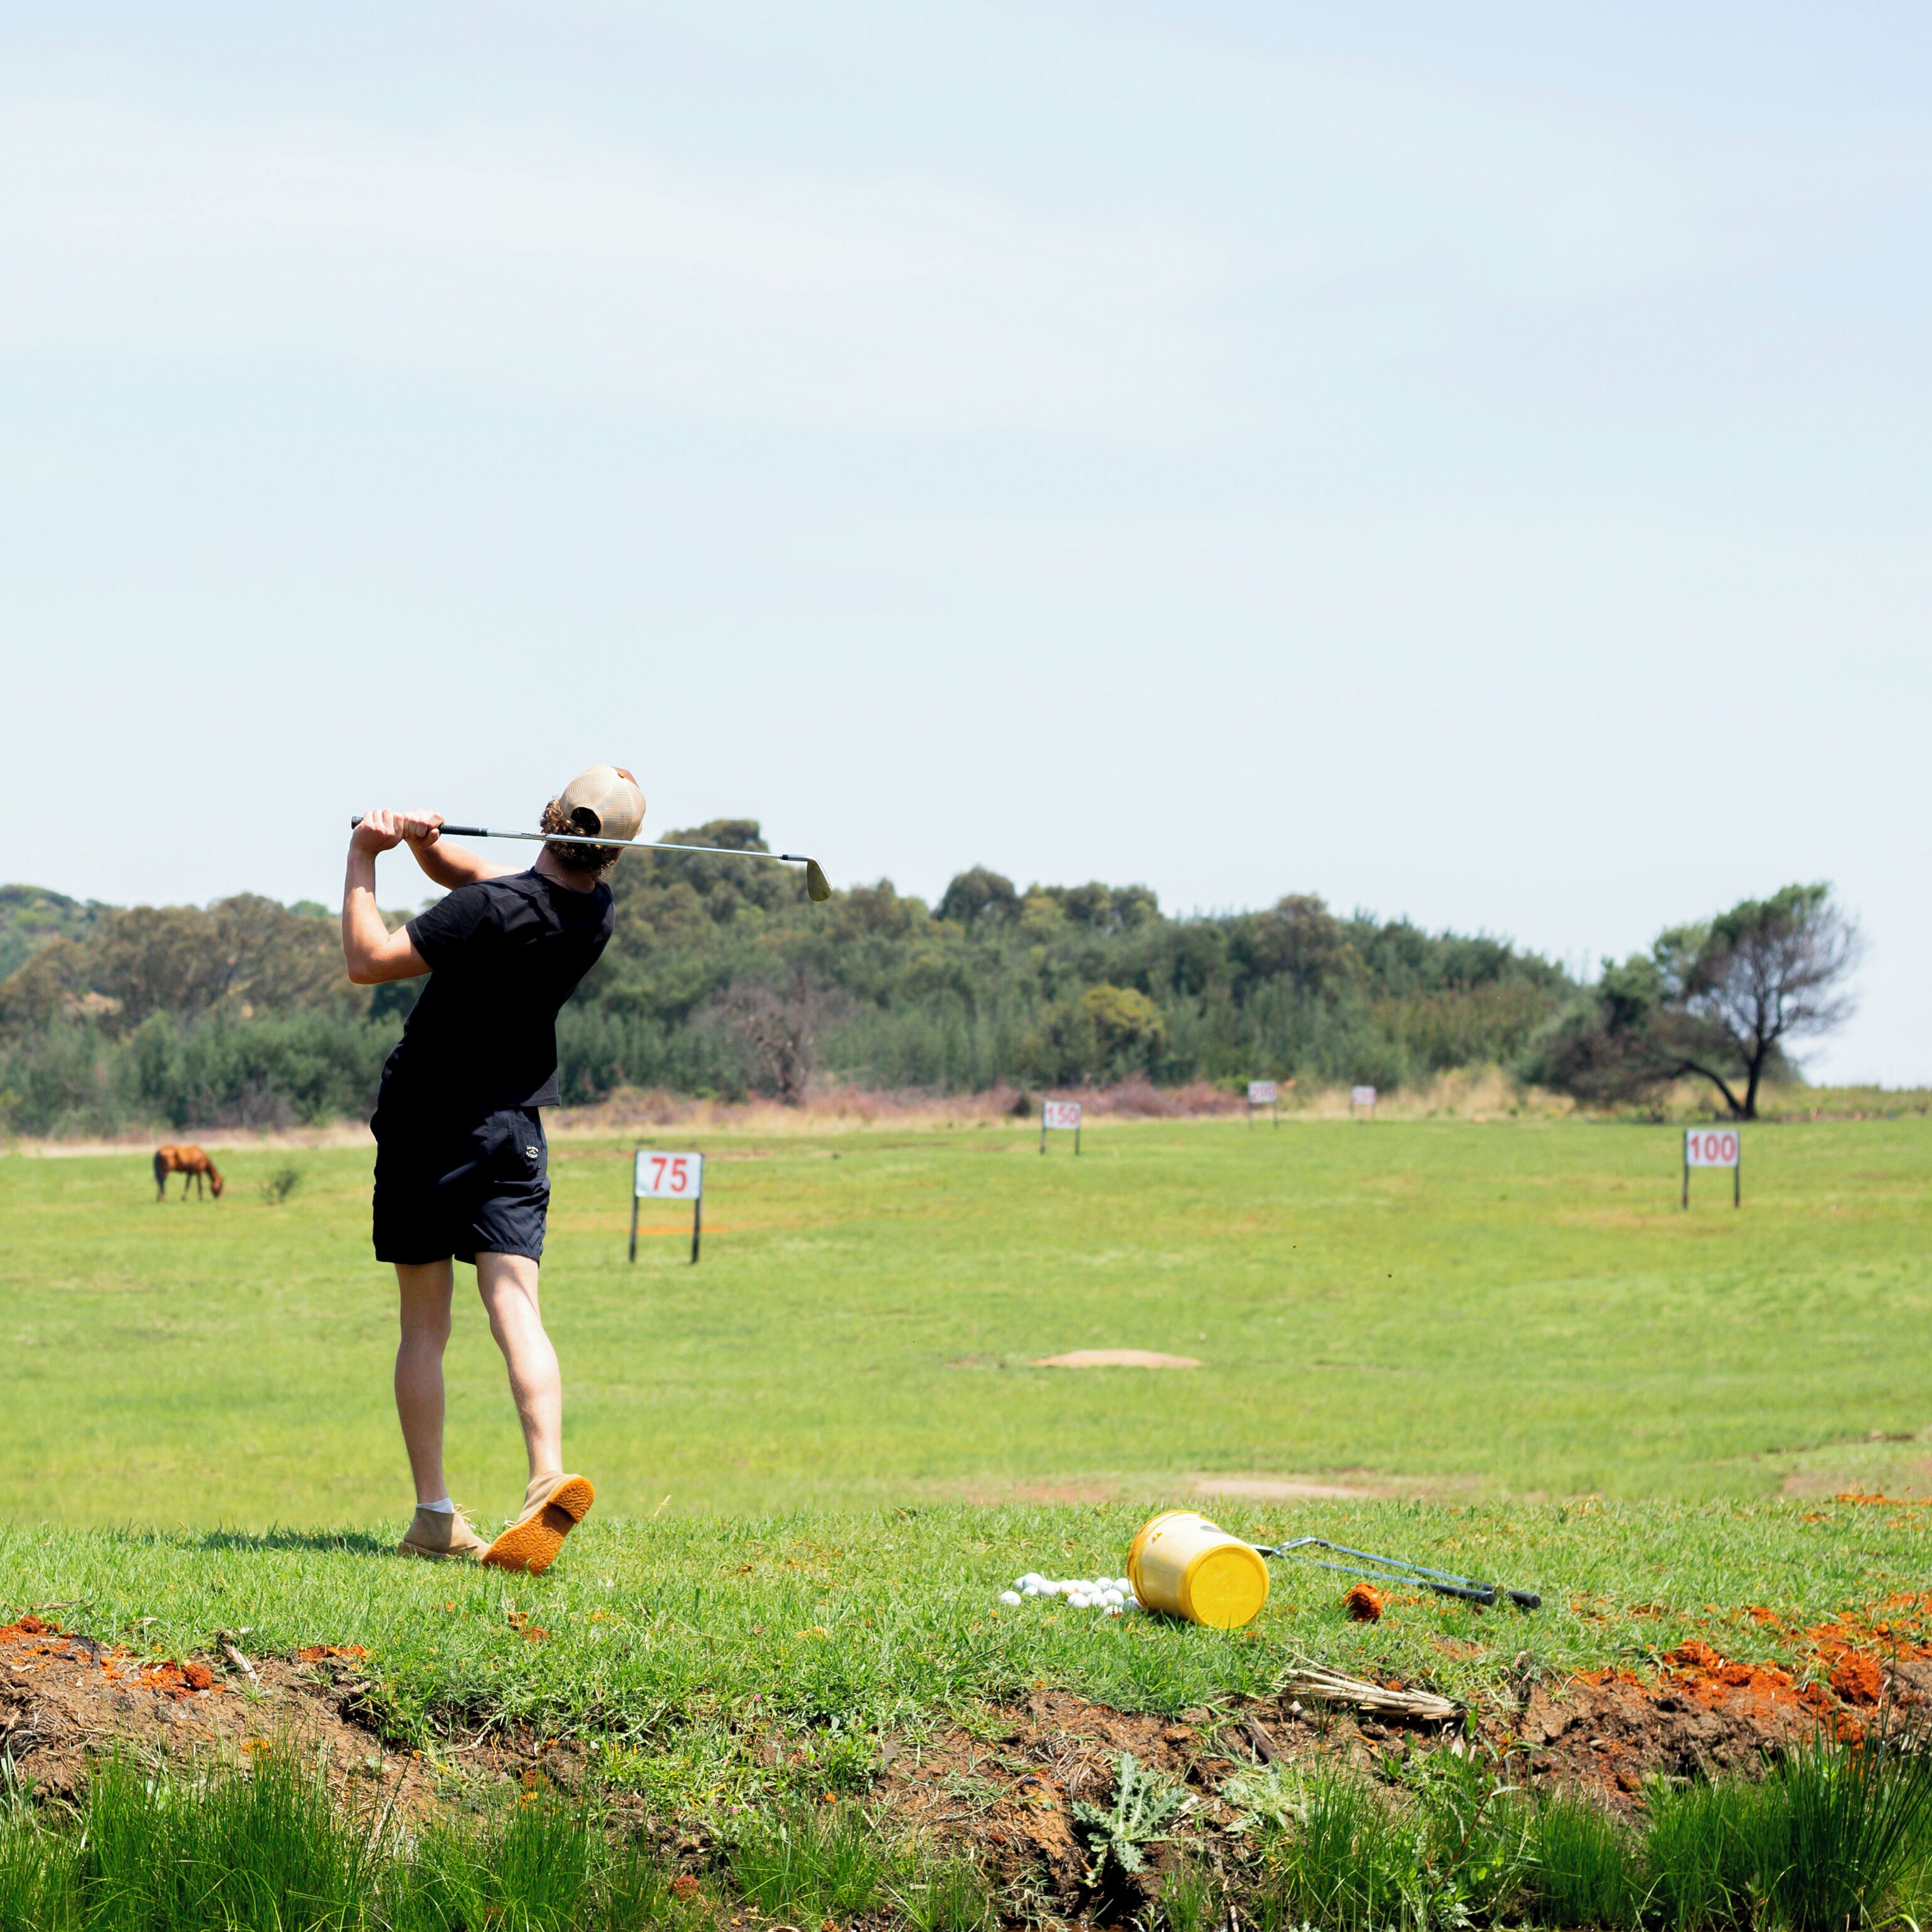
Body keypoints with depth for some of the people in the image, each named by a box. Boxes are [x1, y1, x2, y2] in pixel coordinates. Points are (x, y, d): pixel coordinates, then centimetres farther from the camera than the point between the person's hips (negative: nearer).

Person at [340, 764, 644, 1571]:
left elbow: (367, 961, -18)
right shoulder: (596, 915, -1)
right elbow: (481, 879, 10)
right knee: (516, 1308, -6)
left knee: (424, 1328, 5)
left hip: (426, 1125, -4)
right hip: (516, 1130, 4)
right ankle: (549, 1478, -29)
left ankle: (434, 1515, 3)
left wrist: (364, 859, -10)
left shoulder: (490, 910, -22)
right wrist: (425, 842, -8)